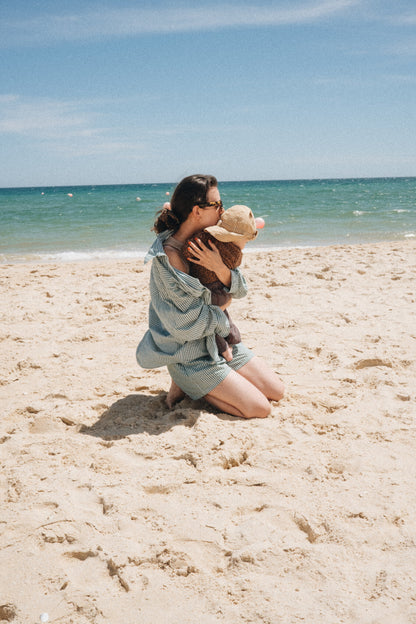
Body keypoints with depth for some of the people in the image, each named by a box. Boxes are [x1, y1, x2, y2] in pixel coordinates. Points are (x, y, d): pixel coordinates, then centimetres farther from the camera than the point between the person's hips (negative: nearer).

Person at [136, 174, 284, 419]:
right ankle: (188, 384, 5)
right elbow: (191, 324, -24)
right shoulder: (169, 256, -25)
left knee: (276, 392, 10)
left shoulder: (206, 242, 1)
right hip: (191, 354, -8)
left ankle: (194, 383, 17)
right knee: (260, 409, -10)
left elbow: (240, 290, -3)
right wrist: (222, 309, -6)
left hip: (221, 340, 8)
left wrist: (221, 268, -24)